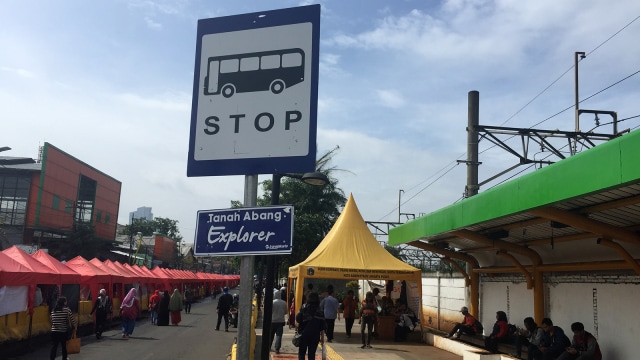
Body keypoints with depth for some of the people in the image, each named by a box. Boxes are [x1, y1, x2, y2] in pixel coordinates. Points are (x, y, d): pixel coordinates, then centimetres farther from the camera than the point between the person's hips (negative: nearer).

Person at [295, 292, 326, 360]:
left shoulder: (304, 310, -7)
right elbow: (322, 328, -2)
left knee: (301, 352, 13)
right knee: (312, 354, 7)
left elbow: (297, 320, -3)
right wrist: (322, 337, 5)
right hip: (315, 336, 1)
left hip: (304, 334, -1)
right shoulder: (320, 312, -2)